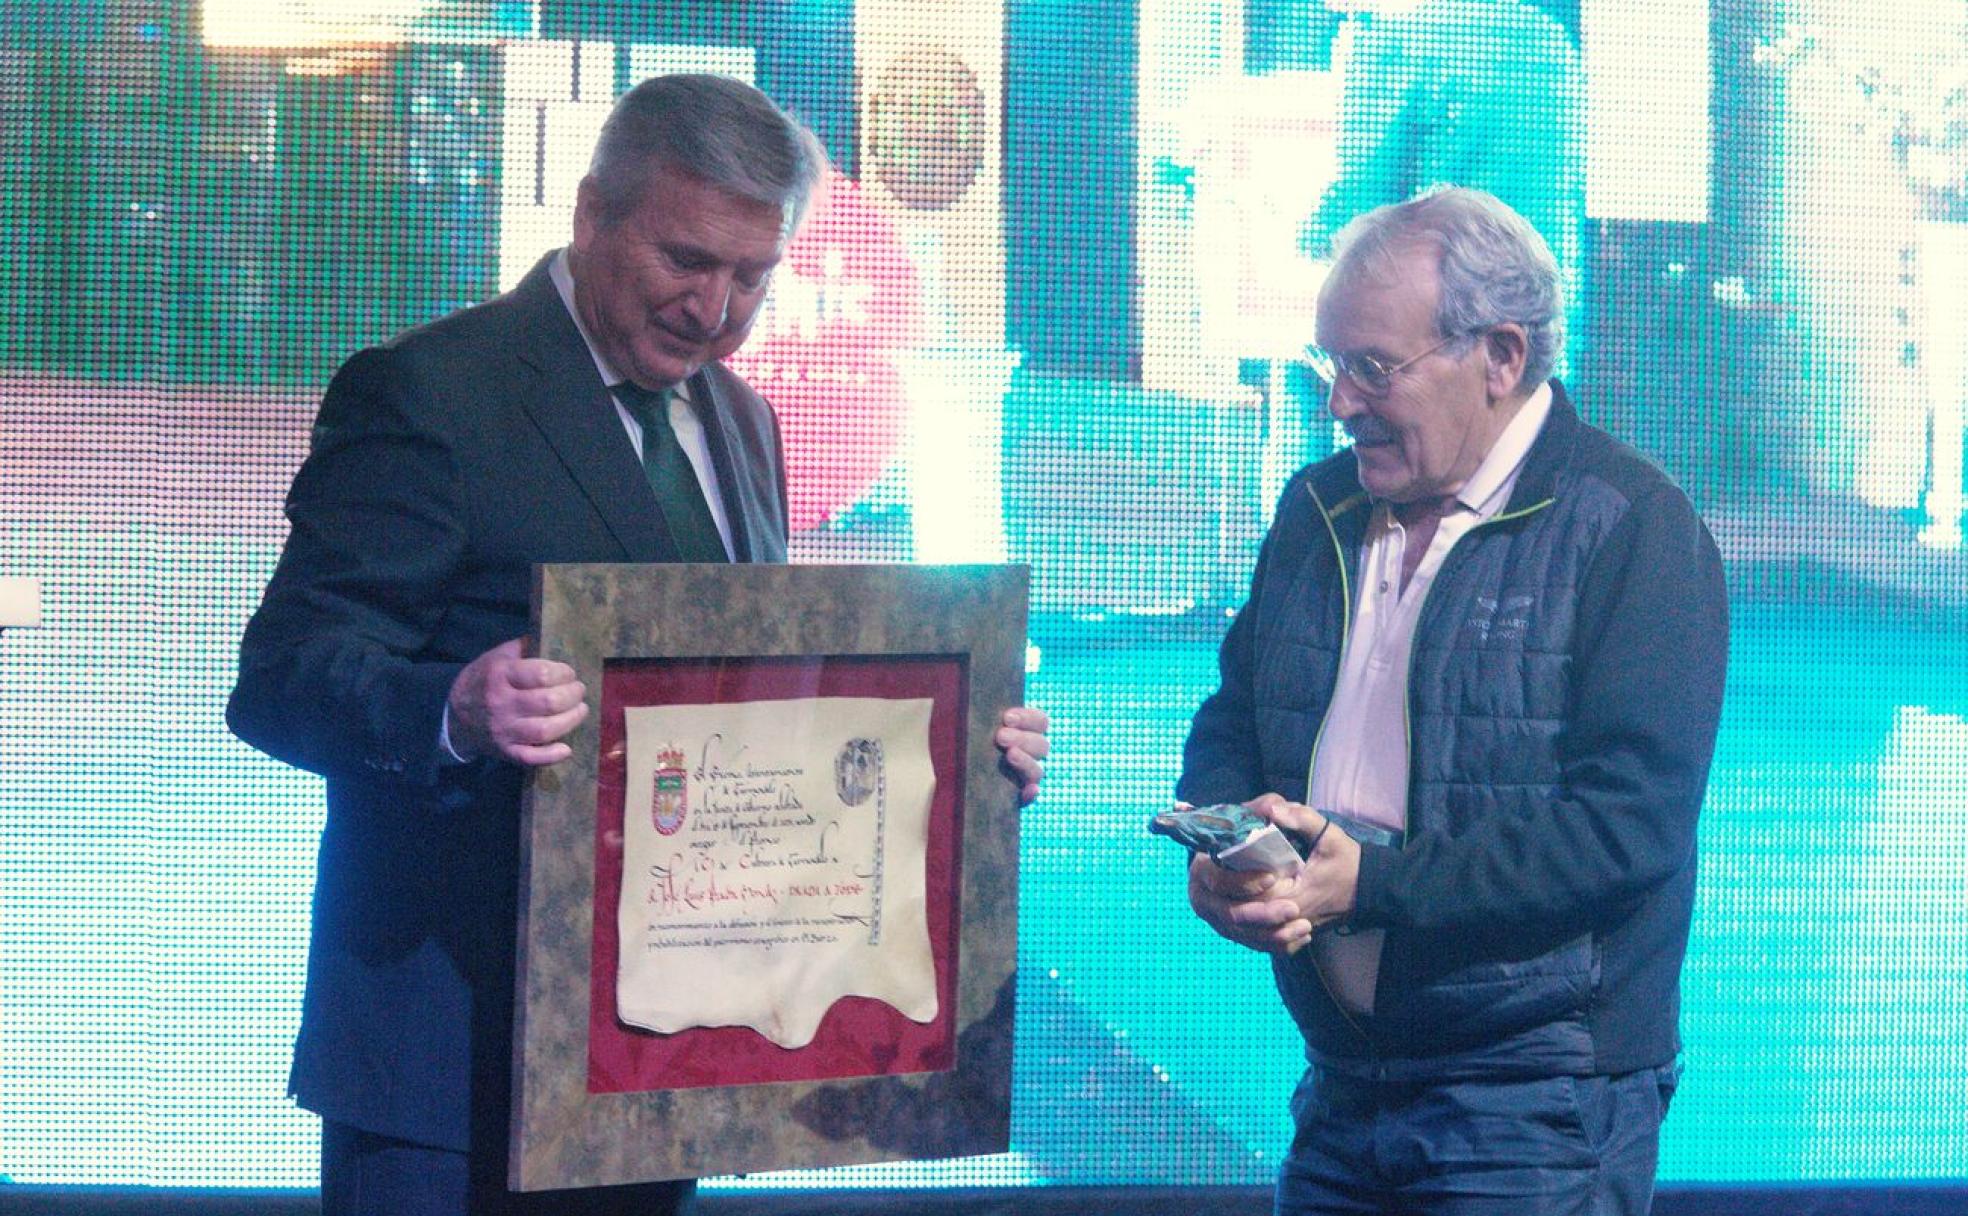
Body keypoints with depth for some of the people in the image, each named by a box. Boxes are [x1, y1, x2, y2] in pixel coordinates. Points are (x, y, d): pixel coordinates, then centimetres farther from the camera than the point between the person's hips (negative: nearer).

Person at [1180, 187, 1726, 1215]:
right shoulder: (1320, 509, 13)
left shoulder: (1632, 531, -10)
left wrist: (1372, 882, -22)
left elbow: (1631, 820, -18)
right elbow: (1232, 719, 19)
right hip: (1341, 1084, 6)